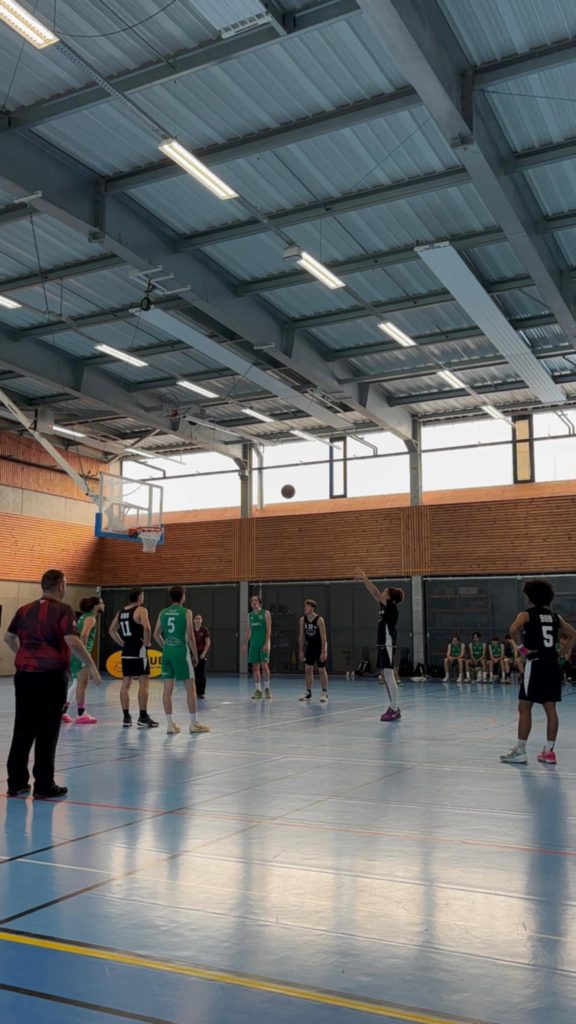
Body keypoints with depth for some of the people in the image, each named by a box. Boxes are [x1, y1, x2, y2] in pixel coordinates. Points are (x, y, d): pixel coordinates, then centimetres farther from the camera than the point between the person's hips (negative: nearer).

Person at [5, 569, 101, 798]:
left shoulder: (24, 610, 9)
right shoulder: (63, 610, -9)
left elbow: (9, 638, 20)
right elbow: (72, 641, -19)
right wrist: (91, 666, -12)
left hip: (24, 674, 6)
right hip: (51, 676, -5)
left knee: (23, 730, 12)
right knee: (47, 733, 2)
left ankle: (16, 783, 18)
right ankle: (44, 786, 7)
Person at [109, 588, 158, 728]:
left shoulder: (121, 611, 12)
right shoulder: (141, 610, -10)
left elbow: (112, 630, 18)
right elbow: (146, 628, -24)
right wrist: (147, 642, -9)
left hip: (126, 651, 7)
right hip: (139, 650, -7)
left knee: (125, 683, 9)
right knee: (144, 682, -2)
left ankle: (126, 717, 11)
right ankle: (143, 717, -3)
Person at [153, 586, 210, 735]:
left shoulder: (163, 613, 8)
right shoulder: (186, 612, -6)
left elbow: (156, 634, 11)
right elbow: (190, 636, -10)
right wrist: (195, 655, -1)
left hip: (167, 652, 5)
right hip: (181, 652, -5)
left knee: (168, 688, 6)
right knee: (190, 688, 4)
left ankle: (170, 724, 7)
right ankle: (194, 723, 7)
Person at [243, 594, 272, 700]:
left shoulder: (265, 613, -2)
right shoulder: (250, 615, 13)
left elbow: (269, 629, -7)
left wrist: (266, 643, -16)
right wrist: (245, 644, 9)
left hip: (263, 643, -5)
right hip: (254, 643, 5)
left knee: (264, 665, -9)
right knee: (255, 667, 3)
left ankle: (267, 688, 3)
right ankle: (258, 690, 7)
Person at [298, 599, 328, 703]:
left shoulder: (319, 620, -19)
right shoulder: (303, 620, -4)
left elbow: (323, 637, -19)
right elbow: (302, 636, 3)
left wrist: (323, 652, -22)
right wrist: (301, 651, 1)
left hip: (320, 647, -5)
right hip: (310, 647, 5)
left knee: (322, 670, -1)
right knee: (308, 669, 3)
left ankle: (324, 693, 9)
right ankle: (308, 693, 12)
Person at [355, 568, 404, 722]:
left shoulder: (392, 607, -11)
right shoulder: (384, 607, 12)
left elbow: (377, 593, -17)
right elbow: (375, 594, 19)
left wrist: (365, 579, -15)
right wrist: (364, 581, 14)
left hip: (388, 646, -9)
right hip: (382, 646, 9)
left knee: (389, 676, -9)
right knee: (386, 677, 11)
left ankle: (394, 710, -7)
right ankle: (393, 707, 16)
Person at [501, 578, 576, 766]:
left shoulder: (526, 614, -4)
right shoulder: (554, 617, 13)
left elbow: (513, 630, -23)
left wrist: (523, 648, -11)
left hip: (536, 664, -6)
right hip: (552, 665, 6)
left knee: (524, 708, 0)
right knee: (550, 709, 9)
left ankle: (520, 751, 1)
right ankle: (549, 751, 13)